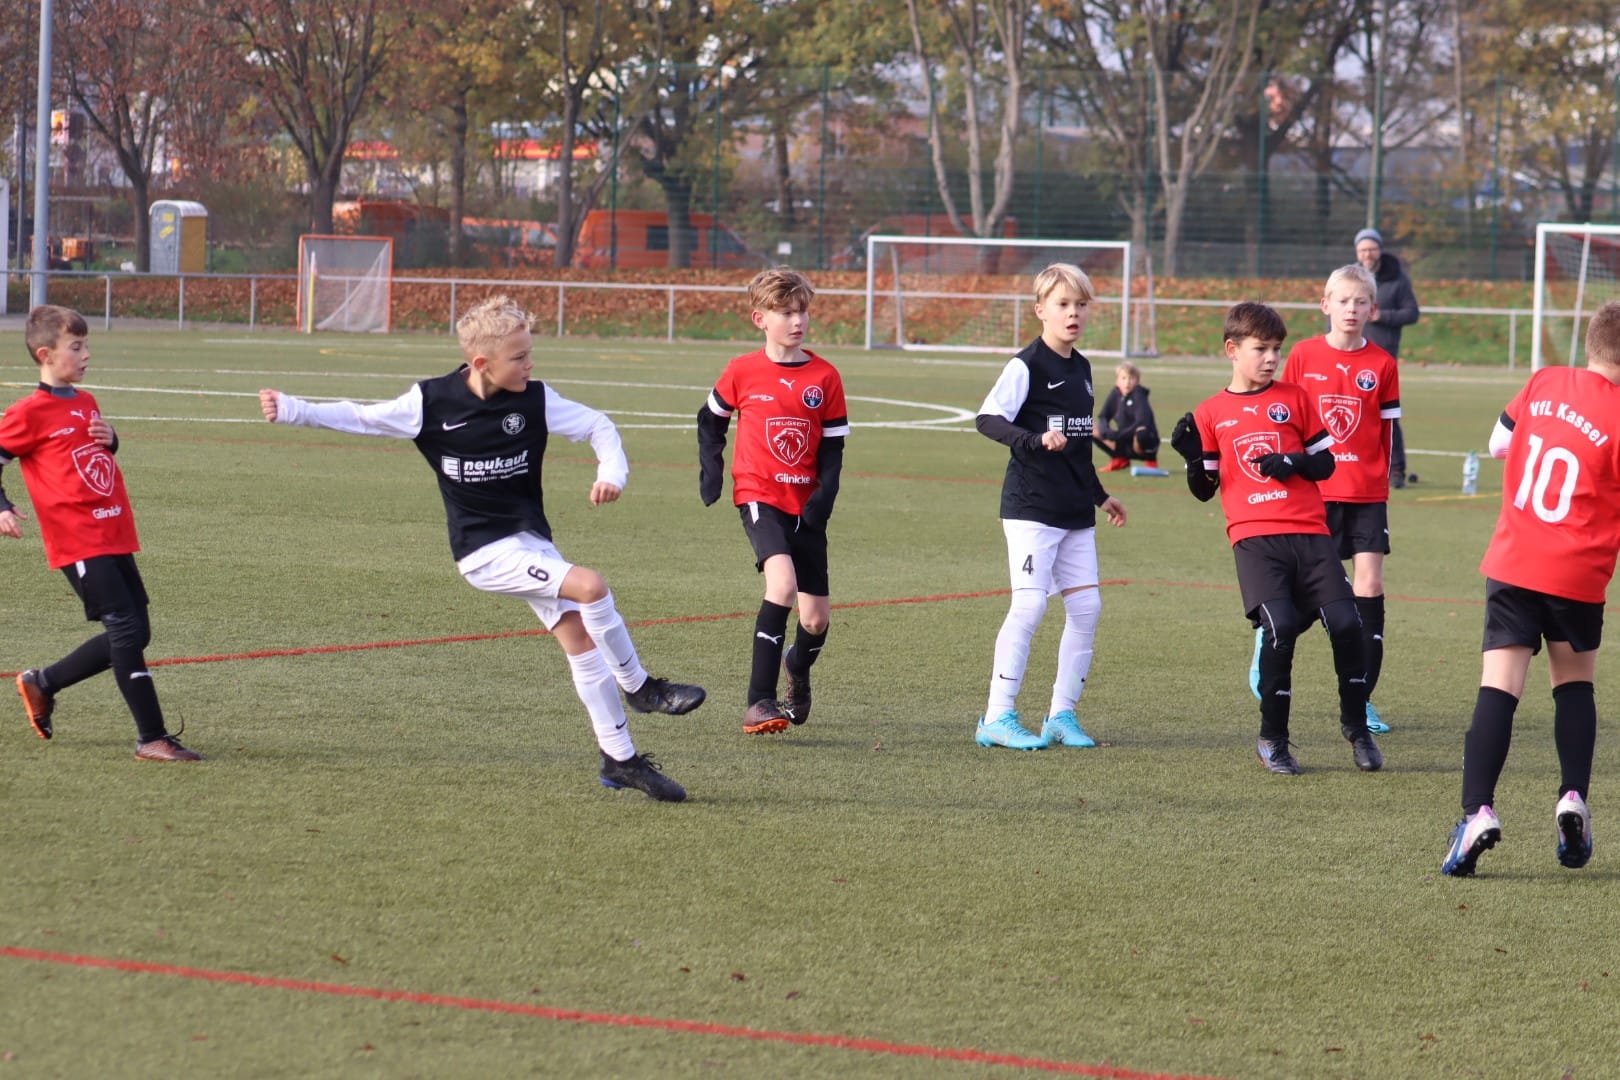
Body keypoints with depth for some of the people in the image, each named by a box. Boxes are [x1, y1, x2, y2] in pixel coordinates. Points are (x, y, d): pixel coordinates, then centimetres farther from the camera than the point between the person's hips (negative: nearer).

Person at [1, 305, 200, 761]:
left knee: (133, 634, 10)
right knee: (127, 628, -13)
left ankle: (42, 683, 27)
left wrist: (110, 439, 7)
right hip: (78, 542, -8)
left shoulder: (86, 404, 15)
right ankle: (152, 738, -9)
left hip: (115, 536, 8)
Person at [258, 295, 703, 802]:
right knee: (589, 586, -24)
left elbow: (597, 426, 5)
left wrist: (612, 473, -13)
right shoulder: (432, 402, -11)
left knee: (580, 638, -2)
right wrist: (291, 410, -5)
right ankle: (640, 688, -5)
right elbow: (359, 418, 0)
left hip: (530, 540, 4)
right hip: (484, 550, -4)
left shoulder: (535, 400, -5)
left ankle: (621, 759, 7)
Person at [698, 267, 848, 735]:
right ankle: (759, 701, -23)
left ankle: (798, 669, 41)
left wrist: (823, 496, -9)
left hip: (805, 505, 3)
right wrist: (711, 469, 2)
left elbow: (833, 447, 4)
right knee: (783, 582, -28)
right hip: (758, 496, -3)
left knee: (817, 617, 3)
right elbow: (710, 419, 14)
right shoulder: (742, 372, -2)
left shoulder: (825, 377, 0)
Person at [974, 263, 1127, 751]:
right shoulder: (1027, 365, -9)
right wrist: (1035, 440, -35)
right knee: (1029, 603, -13)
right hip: (1031, 506, -8)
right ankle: (998, 717, -8)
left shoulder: (1081, 368, 15)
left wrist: (1100, 495, 28)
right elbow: (988, 418, -20)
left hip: (1075, 512, 8)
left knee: (1086, 605, 3)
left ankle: (1062, 714, 12)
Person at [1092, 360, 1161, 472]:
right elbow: (1103, 417, 2)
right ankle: (1119, 460, 10)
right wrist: (1105, 431, -20)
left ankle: (1151, 461, -7)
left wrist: (1119, 435, -29)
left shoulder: (1138, 395, -17)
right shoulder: (1115, 393, -2)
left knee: (1141, 432, -39)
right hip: (1125, 444, 6)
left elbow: (1142, 422, -28)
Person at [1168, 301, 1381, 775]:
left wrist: (1294, 462, -7)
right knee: (1279, 629, -19)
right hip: (1254, 537, -2)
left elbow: (1325, 462, 13)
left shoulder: (1294, 399, 12)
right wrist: (1192, 457, -7)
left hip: (1310, 532, 2)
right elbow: (1204, 489, 12)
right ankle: (1272, 740, -1)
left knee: (1346, 623, -8)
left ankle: (1356, 725, 16)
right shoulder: (1211, 414, 10)